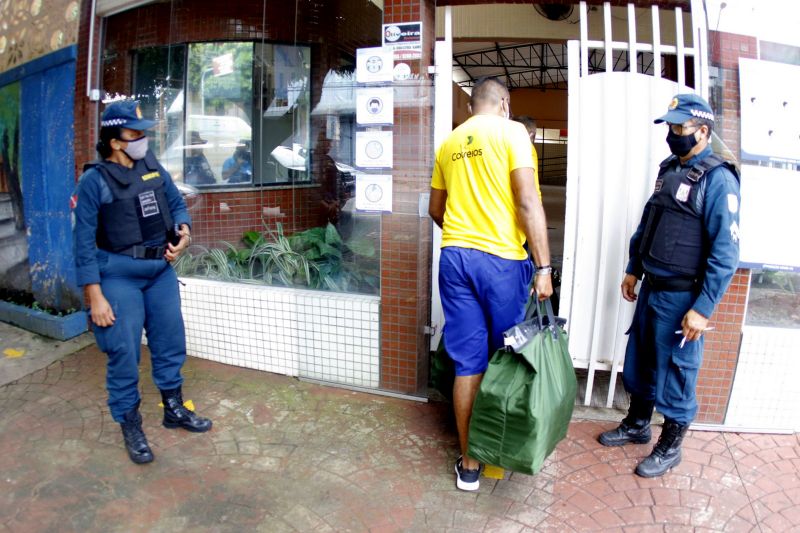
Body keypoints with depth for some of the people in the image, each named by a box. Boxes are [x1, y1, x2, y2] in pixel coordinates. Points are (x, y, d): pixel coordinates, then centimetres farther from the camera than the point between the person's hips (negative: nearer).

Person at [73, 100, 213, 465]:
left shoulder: (152, 167, 4)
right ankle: (130, 427, 19)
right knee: (124, 353, 1)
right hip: (119, 275, -5)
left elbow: (177, 203, 15)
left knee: (170, 343, 14)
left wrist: (184, 229, -8)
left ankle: (174, 409, 33)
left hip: (161, 269, 6)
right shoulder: (95, 180, -11)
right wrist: (95, 297, -14)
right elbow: (85, 242, -11)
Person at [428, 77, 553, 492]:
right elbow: (527, 201, -12)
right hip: (501, 259, -4)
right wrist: (543, 266, -11)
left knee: (468, 362, 8)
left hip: (454, 256, 4)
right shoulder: (511, 131, -2)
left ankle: (469, 463, 17)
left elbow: (435, 209, 20)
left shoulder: (449, 143, 13)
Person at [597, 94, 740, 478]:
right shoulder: (669, 169, 9)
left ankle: (669, 447, 26)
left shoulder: (718, 179, -15)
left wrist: (703, 308, -20)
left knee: (675, 375, 6)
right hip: (650, 289, 8)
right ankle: (636, 426, 39)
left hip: (681, 298, -7)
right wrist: (633, 270, 17)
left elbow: (725, 253, -19)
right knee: (639, 364, 19)